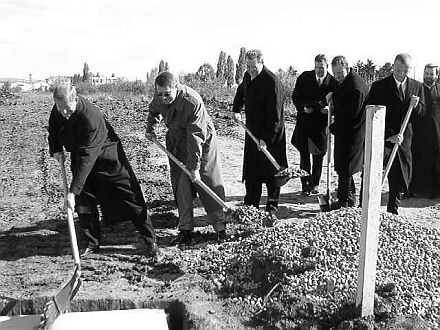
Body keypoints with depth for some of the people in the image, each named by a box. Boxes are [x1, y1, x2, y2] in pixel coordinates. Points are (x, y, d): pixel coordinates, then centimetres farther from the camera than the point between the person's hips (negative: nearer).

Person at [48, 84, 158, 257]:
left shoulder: (91, 118, -36)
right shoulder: (58, 110, -12)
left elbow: (86, 158, -38)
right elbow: (53, 128, 13)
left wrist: (73, 191, -38)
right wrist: (56, 149, -6)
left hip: (107, 157, -7)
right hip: (79, 157, 7)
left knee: (131, 199, -6)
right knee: (84, 200, 2)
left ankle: (151, 241, 4)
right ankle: (92, 243, 17)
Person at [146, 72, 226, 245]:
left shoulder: (193, 102, -32)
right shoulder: (159, 98, -11)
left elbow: (195, 137, -31)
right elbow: (153, 111, 18)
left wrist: (195, 167, -30)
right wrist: (151, 129, 10)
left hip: (202, 142, -5)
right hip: (177, 144, 6)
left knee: (210, 185, -3)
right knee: (181, 186, 2)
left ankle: (220, 227, 9)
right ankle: (186, 230, 9)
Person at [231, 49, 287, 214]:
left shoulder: (272, 83, -20)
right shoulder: (248, 76, 5)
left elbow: (275, 116, -22)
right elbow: (241, 91, 29)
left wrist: (266, 138, -24)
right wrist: (236, 109, 15)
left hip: (270, 134, -7)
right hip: (252, 132, 7)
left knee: (271, 171, 3)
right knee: (250, 171, 10)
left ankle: (272, 206, 16)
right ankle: (250, 205, 19)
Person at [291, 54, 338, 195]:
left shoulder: (333, 82, -2)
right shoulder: (304, 77, 0)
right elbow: (295, 96, 5)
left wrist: (329, 108, -17)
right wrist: (302, 108, -12)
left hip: (321, 122, 0)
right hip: (304, 120, 0)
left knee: (318, 155, 7)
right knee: (304, 154, 1)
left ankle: (314, 184, 20)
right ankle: (305, 184, 9)